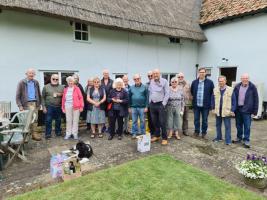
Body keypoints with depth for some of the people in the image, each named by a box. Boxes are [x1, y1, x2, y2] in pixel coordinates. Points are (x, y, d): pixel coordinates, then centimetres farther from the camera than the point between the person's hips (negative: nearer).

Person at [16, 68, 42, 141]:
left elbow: (39, 94, 15)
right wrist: (20, 106, -10)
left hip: (35, 103, 4)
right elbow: (17, 96, -3)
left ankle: (33, 134, 15)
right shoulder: (21, 83, 0)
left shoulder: (36, 82, 11)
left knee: (35, 120, 6)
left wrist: (39, 103, 10)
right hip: (26, 104, -3)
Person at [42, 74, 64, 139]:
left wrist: (61, 94, -10)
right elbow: (43, 97, 2)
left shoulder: (62, 87, 9)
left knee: (58, 121, 10)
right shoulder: (46, 87, 4)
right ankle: (48, 134, 9)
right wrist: (44, 106, -4)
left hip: (58, 107, 2)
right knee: (48, 121, -1)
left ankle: (58, 132, 25)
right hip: (49, 107, -2)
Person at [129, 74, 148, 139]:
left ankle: (143, 133, 18)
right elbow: (129, 98, 9)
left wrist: (146, 107, -8)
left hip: (142, 107, -2)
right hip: (133, 107, 2)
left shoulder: (144, 87, 0)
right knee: (134, 121, 9)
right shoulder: (131, 87, 7)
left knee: (142, 121, 6)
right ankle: (134, 133, 19)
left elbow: (147, 97, -2)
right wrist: (129, 107, 6)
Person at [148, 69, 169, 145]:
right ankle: (156, 136, 24)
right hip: (152, 104, 5)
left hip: (160, 104, -4)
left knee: (162, 122, -4)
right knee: (155, 121, 11)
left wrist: (163, 103, -11)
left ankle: (164, 138, 6)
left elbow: (167, 93, -7)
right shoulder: (151, 82, 9)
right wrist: (150, 102, 9)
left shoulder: (164, 81, -5)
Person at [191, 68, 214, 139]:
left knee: (205, 120, 10)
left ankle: (204, 133, 24)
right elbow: (192, 92, 15)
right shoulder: (194, 82, 4)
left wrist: (210, 102, -6)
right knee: (196, 119, 11)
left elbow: (212, 93, -2)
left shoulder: (210, 82, -3)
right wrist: (194, 99, 9)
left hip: (205, 105, -2)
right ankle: (197, 131, 26)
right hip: (196, 105, 2)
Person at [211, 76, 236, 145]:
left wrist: (232, 110, -8)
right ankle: (219, 137, 30)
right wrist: (213, 108, 5)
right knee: (218, 125, 16)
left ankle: (228, 140, 10)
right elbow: (213, 100, 10)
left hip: (226, 112, -4)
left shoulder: (230, 90, -7)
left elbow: (234, 101, -5)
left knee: (227, 126, 2)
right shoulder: (215, 90, 4)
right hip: (218, 111, 4)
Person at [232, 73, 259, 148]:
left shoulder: (252, 87, -5)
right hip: (238, 109, 4)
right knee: (238, 125, 14)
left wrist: (255, 111, -6)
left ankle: (246, 140, 11)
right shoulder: (237, 86, 4)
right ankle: (239, 138, 29)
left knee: (247, 126, 1)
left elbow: (256, 99, -3)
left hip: (247, 110, -3)